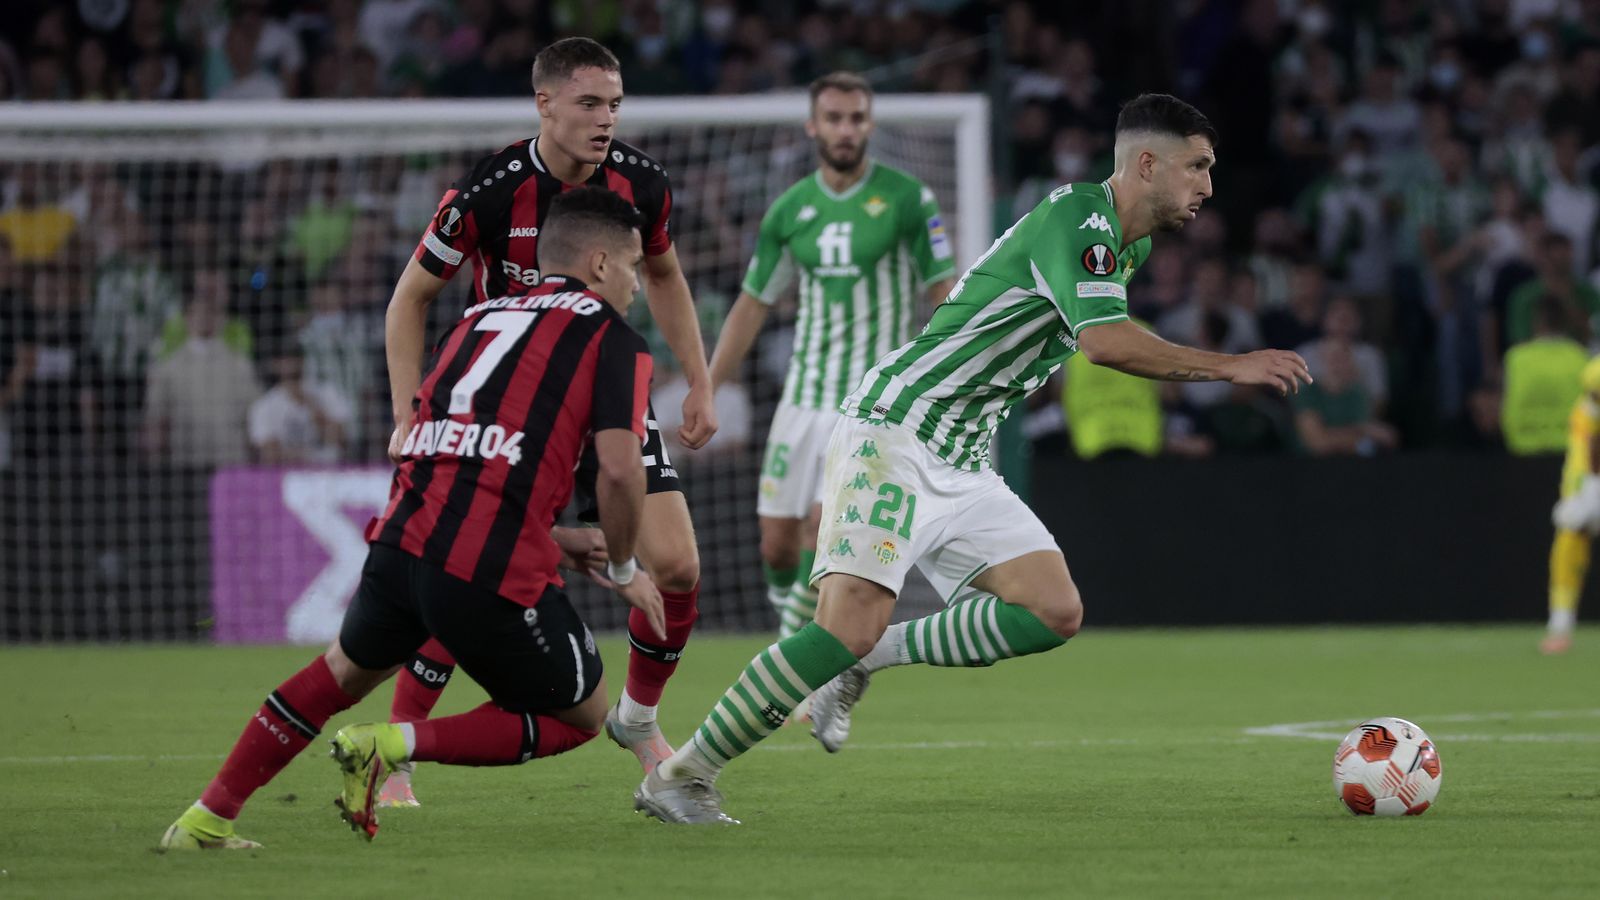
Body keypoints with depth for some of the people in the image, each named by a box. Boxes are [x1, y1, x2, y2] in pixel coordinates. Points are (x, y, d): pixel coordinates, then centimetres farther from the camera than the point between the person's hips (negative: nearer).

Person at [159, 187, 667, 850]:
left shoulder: (477, 320, 24)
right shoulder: (613, 339, 5)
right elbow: (619, 468, -9)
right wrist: (623, 570, 10)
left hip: (400, 541, 6)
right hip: (496, 574, -6)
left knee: (348, 669, 34)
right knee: (581, 717, 16)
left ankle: (205, 820, 30)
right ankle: (393, 746, -1)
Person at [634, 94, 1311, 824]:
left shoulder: (1126, 244, 14)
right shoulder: (1075, 219, -15)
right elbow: (1106, 341, -29)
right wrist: (1229, 368, -24)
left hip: (962, 463, 9)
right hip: (893, 430, -9)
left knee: (1056, 613, -4)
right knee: (851, 622, -22)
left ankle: (867, 658, 4)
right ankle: (680, 777, -14)